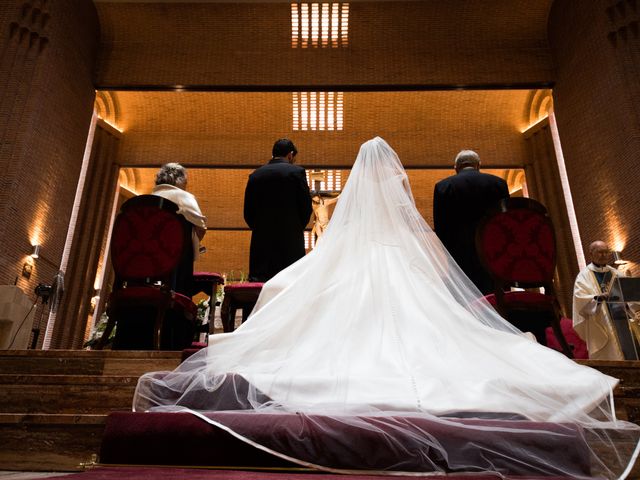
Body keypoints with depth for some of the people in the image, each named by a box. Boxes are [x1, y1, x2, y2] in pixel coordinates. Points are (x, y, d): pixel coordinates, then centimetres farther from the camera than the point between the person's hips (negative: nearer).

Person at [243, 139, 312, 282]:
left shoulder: (255, 175, 8)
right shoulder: (296, 171, -2)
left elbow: (248, 212, 8)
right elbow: (306, 205, -2)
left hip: (261, 240, 3)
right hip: (290, 238, -3)